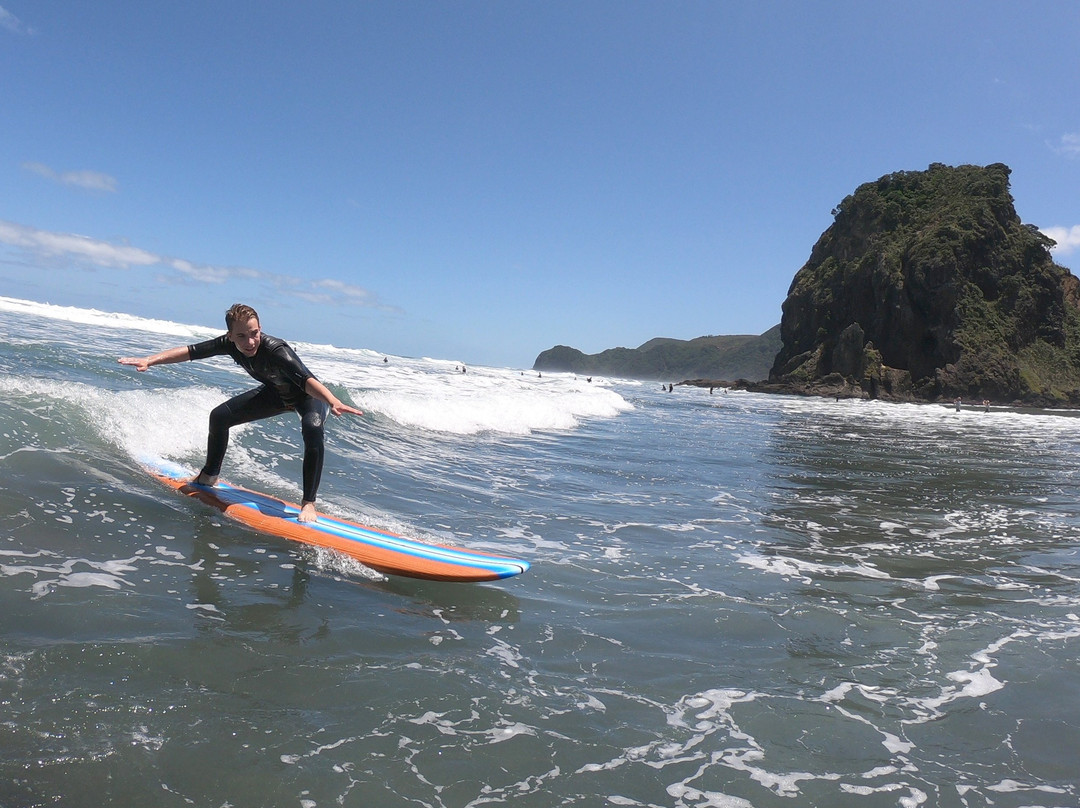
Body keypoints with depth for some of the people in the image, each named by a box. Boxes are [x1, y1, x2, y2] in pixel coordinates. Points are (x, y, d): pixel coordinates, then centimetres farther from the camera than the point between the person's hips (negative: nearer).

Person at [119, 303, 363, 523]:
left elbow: (306, 379, -55)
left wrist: (334, 402, -72)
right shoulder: (229, 344, -22)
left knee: (312, 429, -38)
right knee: (219, 416, 5)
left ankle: (308, 503, -28)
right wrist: (149, 361, -21)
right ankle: (209, 476, 30)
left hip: (309, 396, -7)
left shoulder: (275, 350, -41)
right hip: (276, 393, 7)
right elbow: (190, 351, -12)